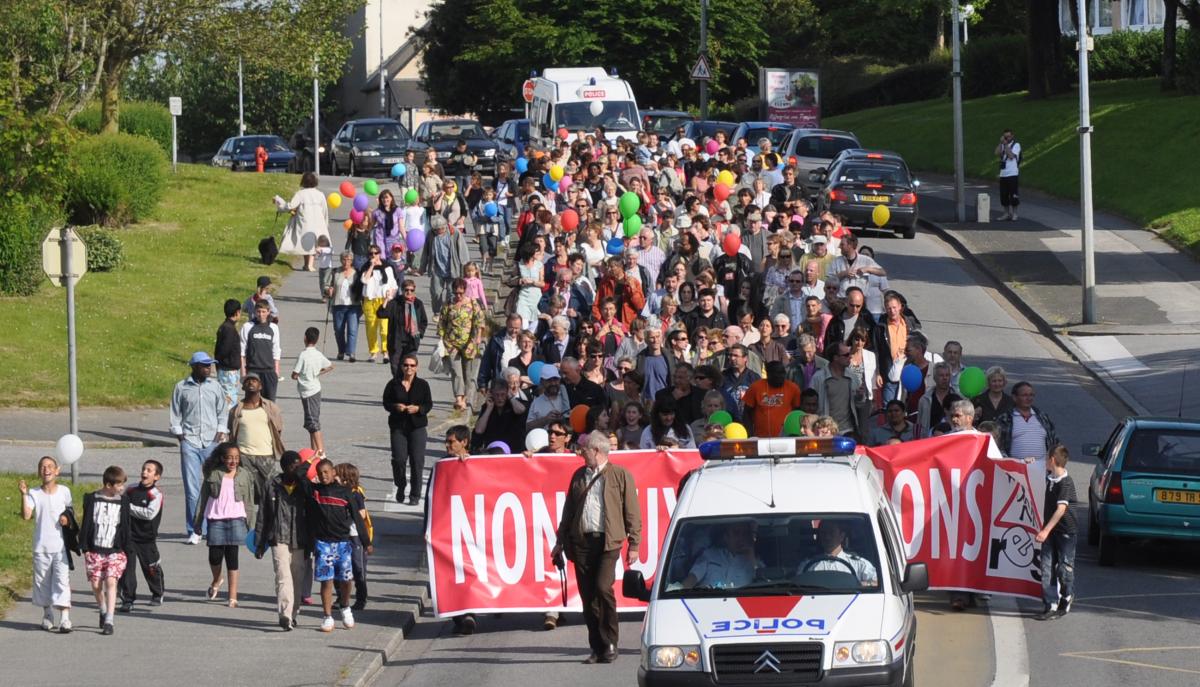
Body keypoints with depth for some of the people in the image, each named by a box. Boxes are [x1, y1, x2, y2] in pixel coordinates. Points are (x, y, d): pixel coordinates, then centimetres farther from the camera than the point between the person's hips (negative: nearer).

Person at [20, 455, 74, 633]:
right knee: (42, 582, 8)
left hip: (60, 545, -1)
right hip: (41, 546, 1)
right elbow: (26, 515, -15)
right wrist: (24, 495, -24)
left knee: (62, 581, -10)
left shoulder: (64, 491, 2)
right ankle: (47, 615, 24)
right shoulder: (34, 493, -3)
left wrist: (67, 518, -4)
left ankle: (65, 619, -16)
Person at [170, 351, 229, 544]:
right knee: (192, 488, -5)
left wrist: (221, 432, 2)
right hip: (190, 442, -2)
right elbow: (175, 414, 8)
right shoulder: (181, 388, 4)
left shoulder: (215, 387, 9)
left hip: (212, 442, 2)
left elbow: (223, 411, 14)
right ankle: (194, 530, -2)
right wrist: (179, 433, -2)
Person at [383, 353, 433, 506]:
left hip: (418, 426, 0)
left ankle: (415, 495, 2)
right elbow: (386, 403, 7)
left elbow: (429, 404, 4)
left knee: (417, 460, -6)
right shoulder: (393, 384, 4)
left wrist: (417, 408, -15)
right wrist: (396, 406, -14)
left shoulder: (422, 384, 4)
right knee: (399, 459, -7)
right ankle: (400, 487, 20)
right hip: (398, 426, 0)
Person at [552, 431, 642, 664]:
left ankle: (610, 643, -7)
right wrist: (561, 542, 16)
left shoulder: (620, 475, 2)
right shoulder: (578, 476, 16)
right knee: (588, 596, 3)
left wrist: (633, 544, -4)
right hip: (581, 541, 5)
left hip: (607, 541, -5)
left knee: (602, 588, -19)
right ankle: (597, 648, 10)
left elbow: (632, 512, 1)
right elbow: (568, 510, 21)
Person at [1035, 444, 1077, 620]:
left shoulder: (1066, 483, -21)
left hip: (1065, 531, -7)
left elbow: (1061, 509, -30)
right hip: (1049, 530, 7)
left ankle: (1065, 601, 23)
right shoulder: (1050, 477, 4)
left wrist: (1046, 530, -35)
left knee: (1065, 568, 3)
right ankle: (1050, 606, -4)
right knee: (1047, 568, -2)